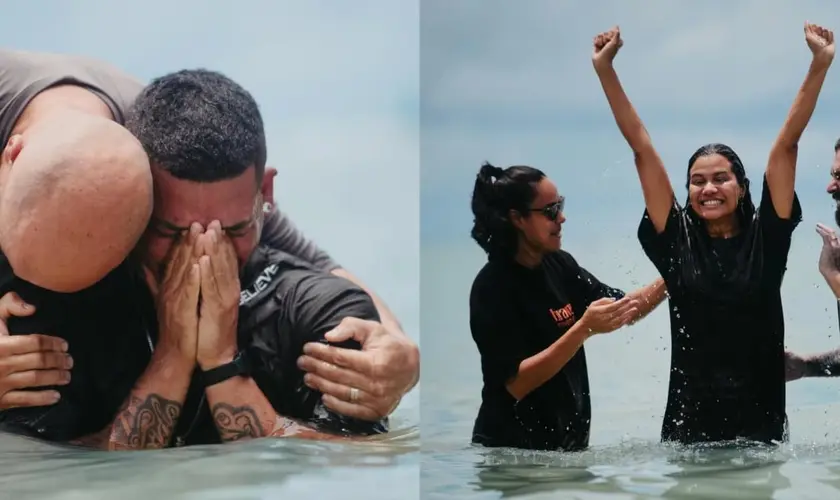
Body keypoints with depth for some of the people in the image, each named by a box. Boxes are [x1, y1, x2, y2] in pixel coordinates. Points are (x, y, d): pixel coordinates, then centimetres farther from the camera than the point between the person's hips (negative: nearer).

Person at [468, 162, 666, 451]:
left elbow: (623, 312, 8)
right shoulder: (492, 286, -18)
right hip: (511, 447, -6)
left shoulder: (558, 264, -1)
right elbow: (516, 383, -24)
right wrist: (584, 329, -30)